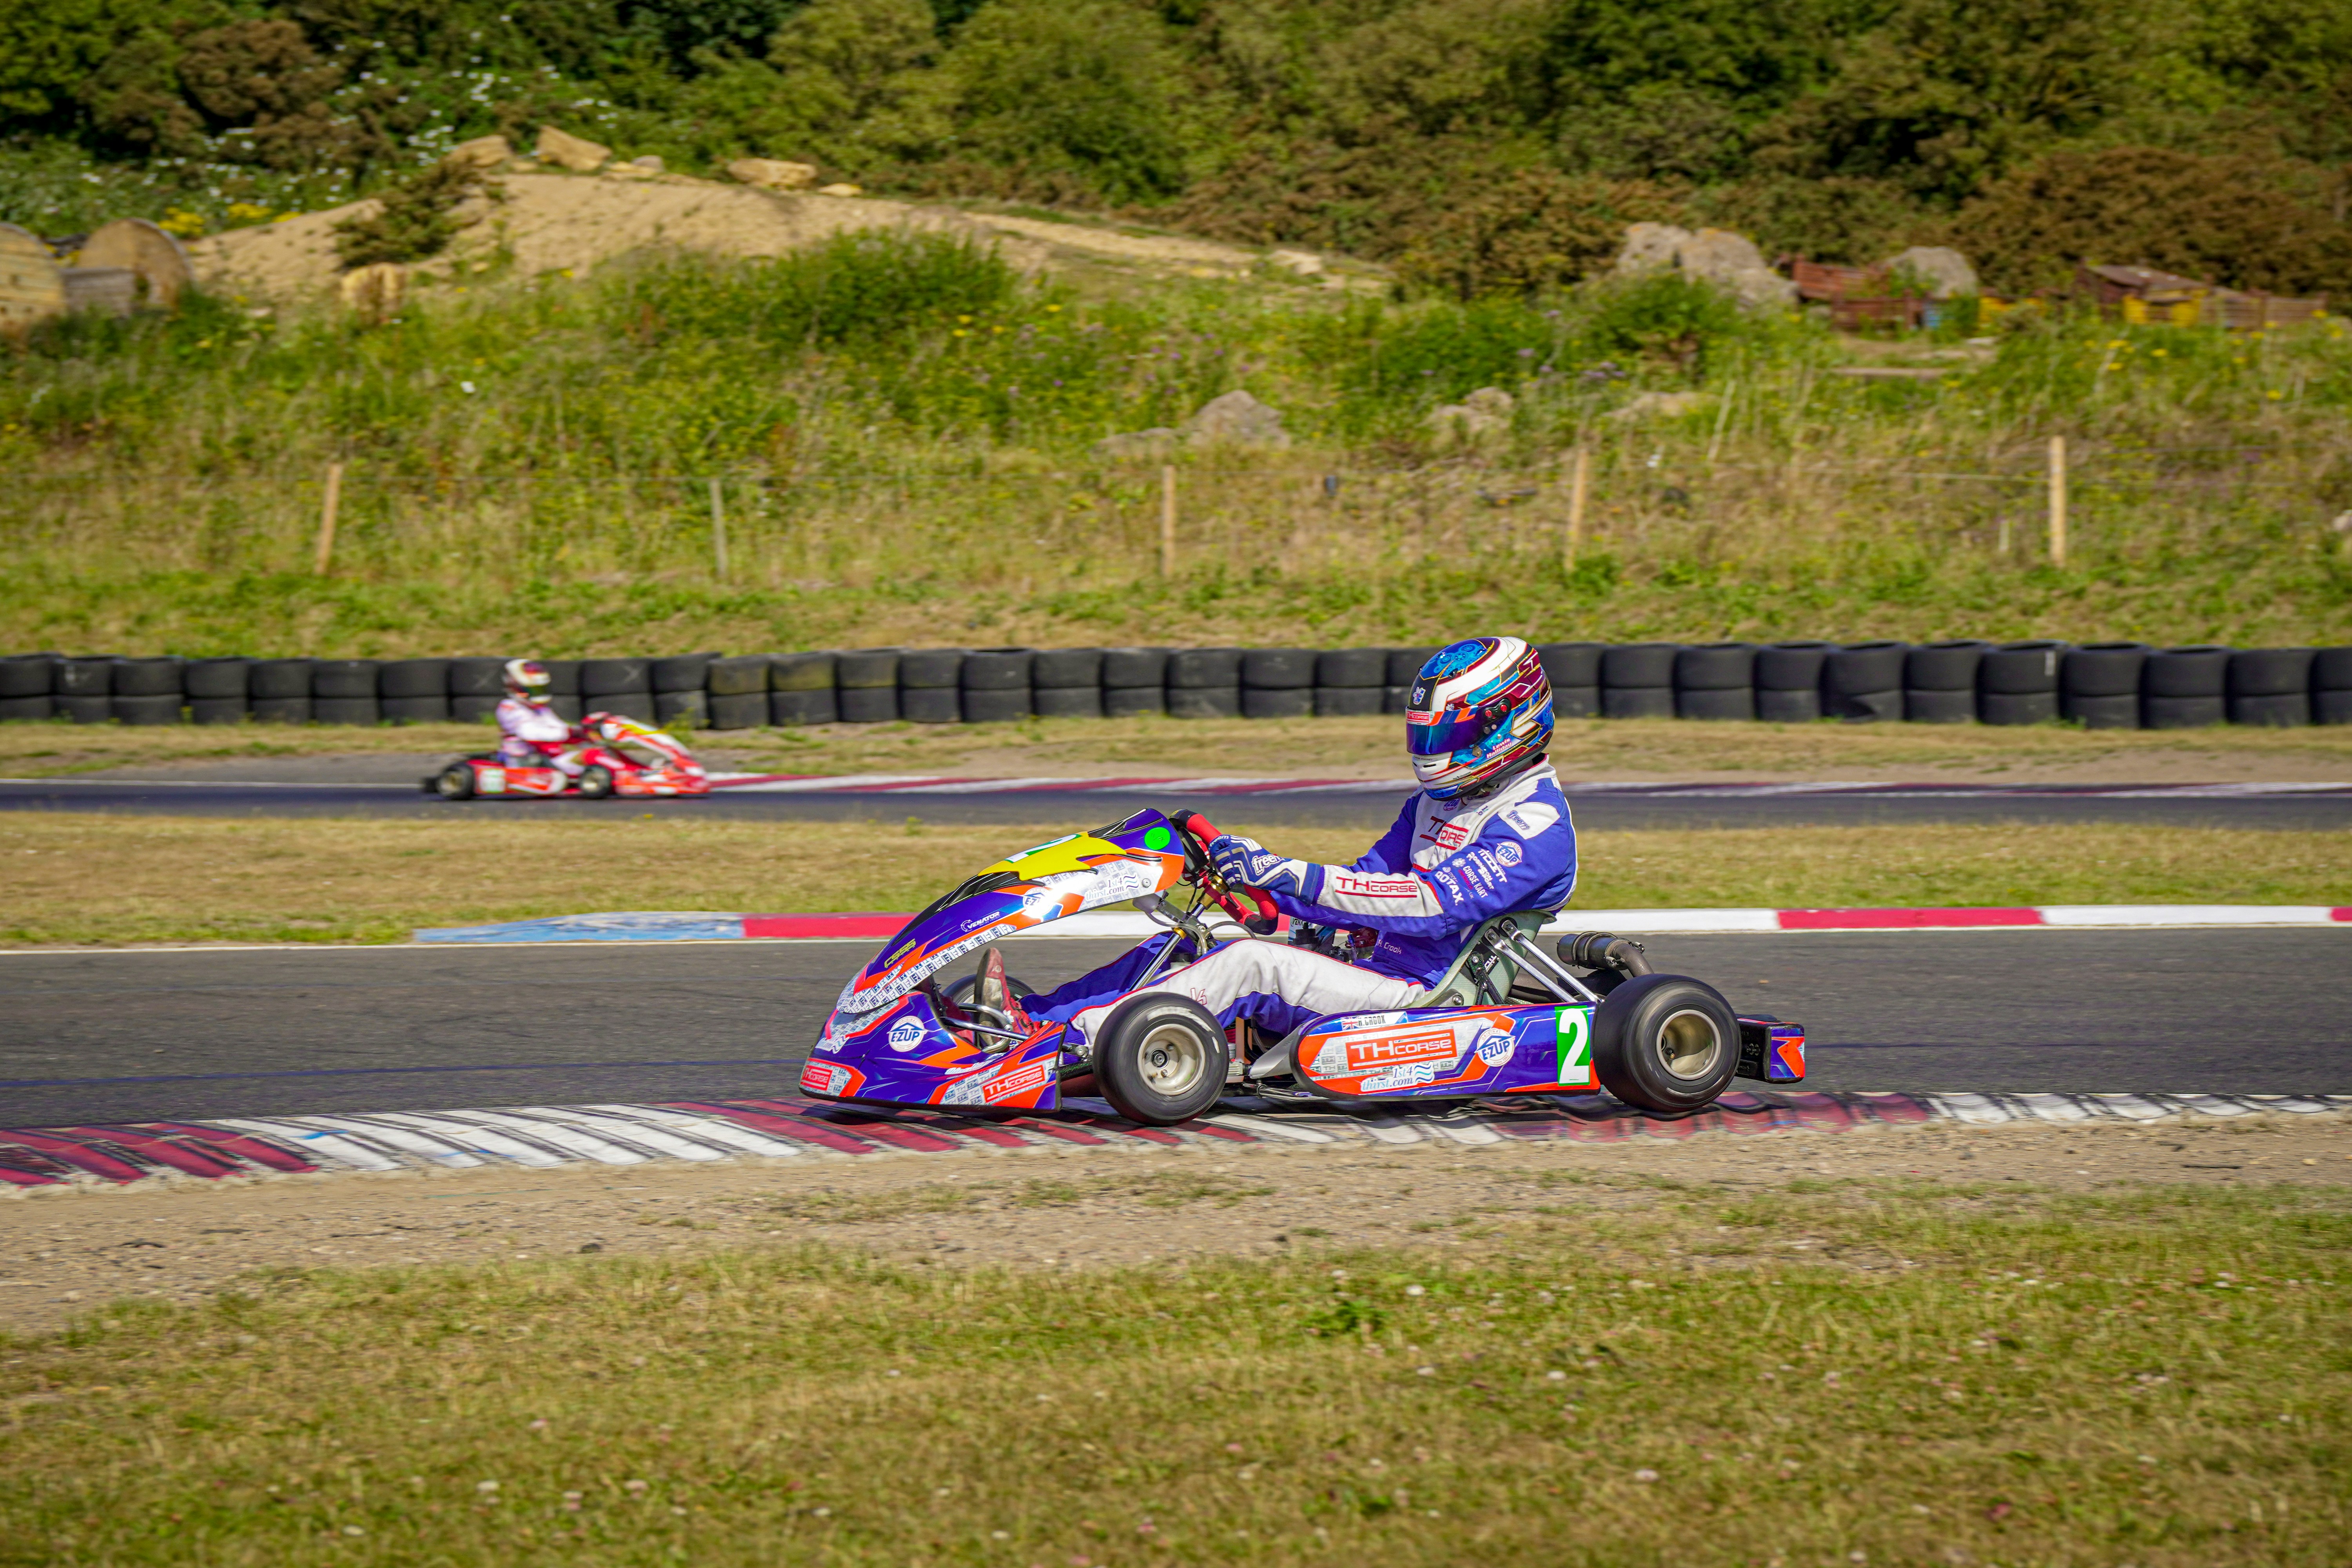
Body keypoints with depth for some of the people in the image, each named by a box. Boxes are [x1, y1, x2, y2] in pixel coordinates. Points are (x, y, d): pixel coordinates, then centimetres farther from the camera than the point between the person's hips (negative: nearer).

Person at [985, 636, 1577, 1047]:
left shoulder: (1537, 825, -11)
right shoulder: (1438, 801, 21)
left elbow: (1436, 904, -23)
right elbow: (1366, 883, 19)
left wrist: (1295, 876, -28)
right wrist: (1264, 879, 1)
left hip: (1423, 999, -9)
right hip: (1373, 971, 9)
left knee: (1252, 966, -28)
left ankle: (1055, 1042, -35)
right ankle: (1025, 1015, -15)